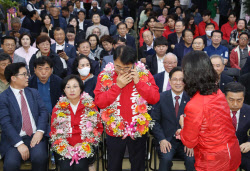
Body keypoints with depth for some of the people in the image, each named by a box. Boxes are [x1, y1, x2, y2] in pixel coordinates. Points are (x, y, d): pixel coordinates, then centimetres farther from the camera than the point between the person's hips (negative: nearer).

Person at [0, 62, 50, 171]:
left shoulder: (34, 92, 14)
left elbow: (43, 112, 7)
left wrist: (40, 131, -11)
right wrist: (19, 144, -19)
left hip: (36, 136, 2)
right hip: (15, 139, -2)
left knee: (39, 157, -27)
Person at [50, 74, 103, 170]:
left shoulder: (90, 107, 6)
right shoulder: (58, 108, 9)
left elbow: (98, 128, 6)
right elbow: (53, 131, 9)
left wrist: (83, 144, -6)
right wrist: (66, 147, -7)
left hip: (84, 147, -1)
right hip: (64, 147, 1)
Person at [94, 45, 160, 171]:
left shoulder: (144, 74, -5)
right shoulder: (105, 75, -6)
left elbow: (155, 99, -9)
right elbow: (99, 102, -12)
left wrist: (139, 82, -18)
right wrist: (117, 86, -19)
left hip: (139, 130, 0)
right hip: (114, 130, 0)